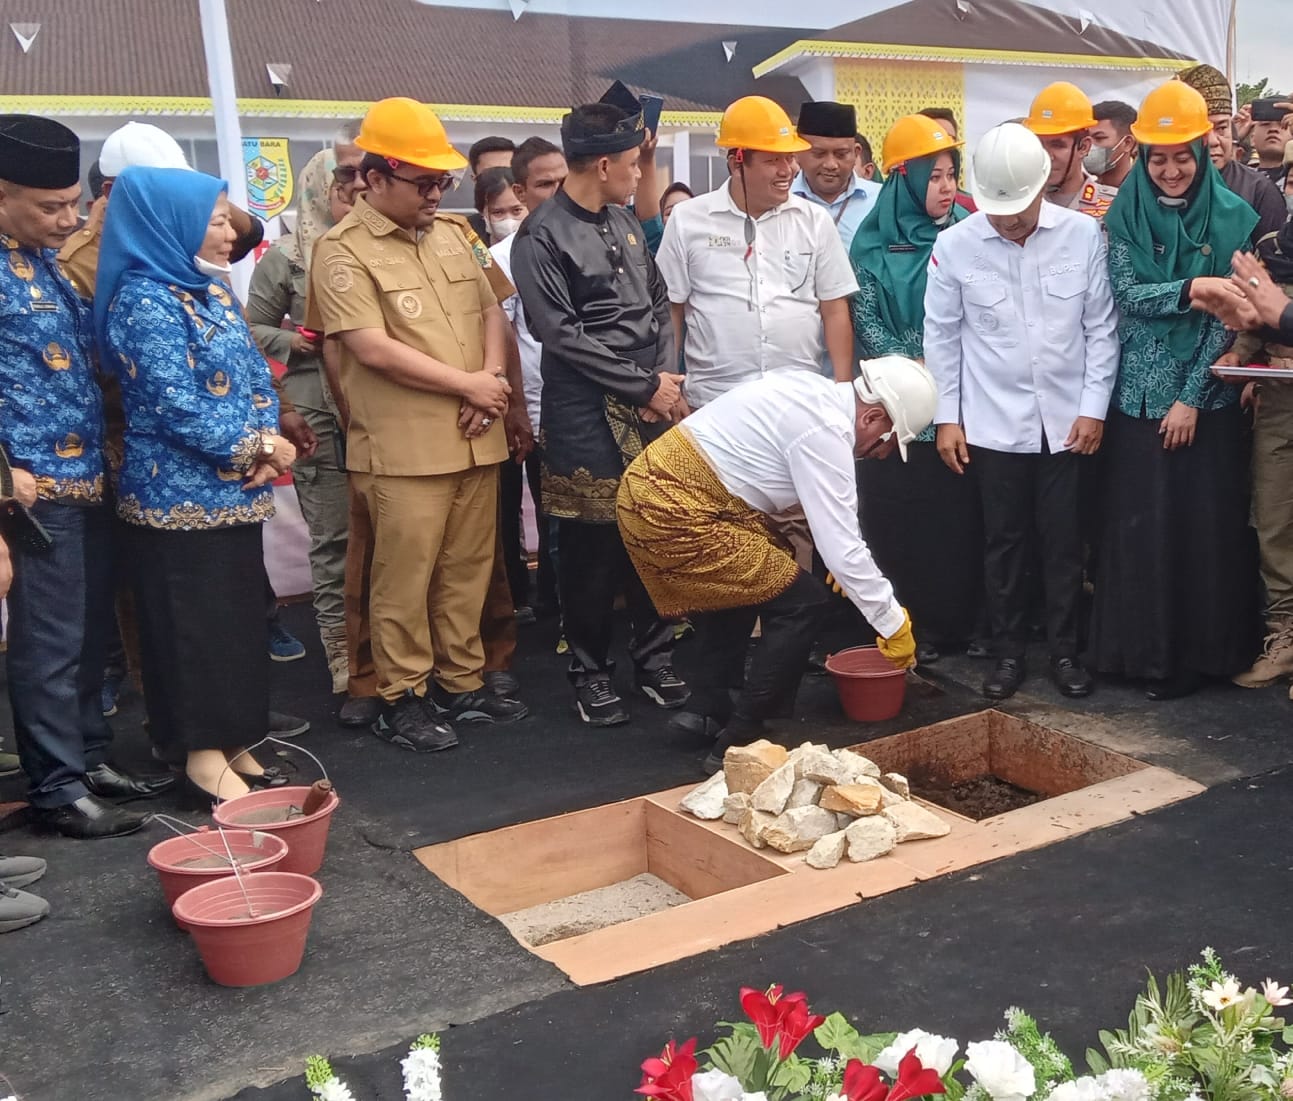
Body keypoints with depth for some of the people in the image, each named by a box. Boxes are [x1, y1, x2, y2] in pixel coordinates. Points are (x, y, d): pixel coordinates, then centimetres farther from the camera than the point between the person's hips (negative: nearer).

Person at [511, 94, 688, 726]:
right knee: (592, 545, 1)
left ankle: (654, 657, 24)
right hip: (586, 412, -6)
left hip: (651, 404, 6)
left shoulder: (624, 222, 14)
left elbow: (659, 305, 16)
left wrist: (664, 376, -1)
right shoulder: (542, 237, -8)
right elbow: (561, 332, -13)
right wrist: (645, 385, -12)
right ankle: (590, 671, 17)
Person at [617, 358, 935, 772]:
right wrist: (894, 624, -6)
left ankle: (710, 714, 32)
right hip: (676, 512, -10)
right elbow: (842, 549, -16)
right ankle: (736, 745, 2)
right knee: (802, 603, -4)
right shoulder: (825, 430, -15)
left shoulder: (816, 393, 13)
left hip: (649, 485, 10)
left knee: (737, 587, 30)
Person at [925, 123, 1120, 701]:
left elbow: (1101, 328, 1)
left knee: (1064, 543, 7)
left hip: (1067, 421, 0)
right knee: (1004, 543, 8)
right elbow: (942, 336, 2)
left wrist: (1094, 407, -3)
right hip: (994, 424, 0)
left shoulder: (1084, 234, -4)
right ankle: (1008, 653, 21)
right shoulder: (954, 246, -4)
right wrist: (946, 417, 2)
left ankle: (1065, 650, 21)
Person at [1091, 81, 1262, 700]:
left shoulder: (1232, 218, -1)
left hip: (1207, 399, -1)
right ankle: (1144, 649, 17)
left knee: (1206, 525, 2)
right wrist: (1194, 287, -23)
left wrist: (1192, 397, -10)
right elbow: (1127, 295, -8)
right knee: (1139, 526, 4)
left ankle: (1202, 651, 15)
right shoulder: (1124, 216, 2)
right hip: (1140, 397, 1)